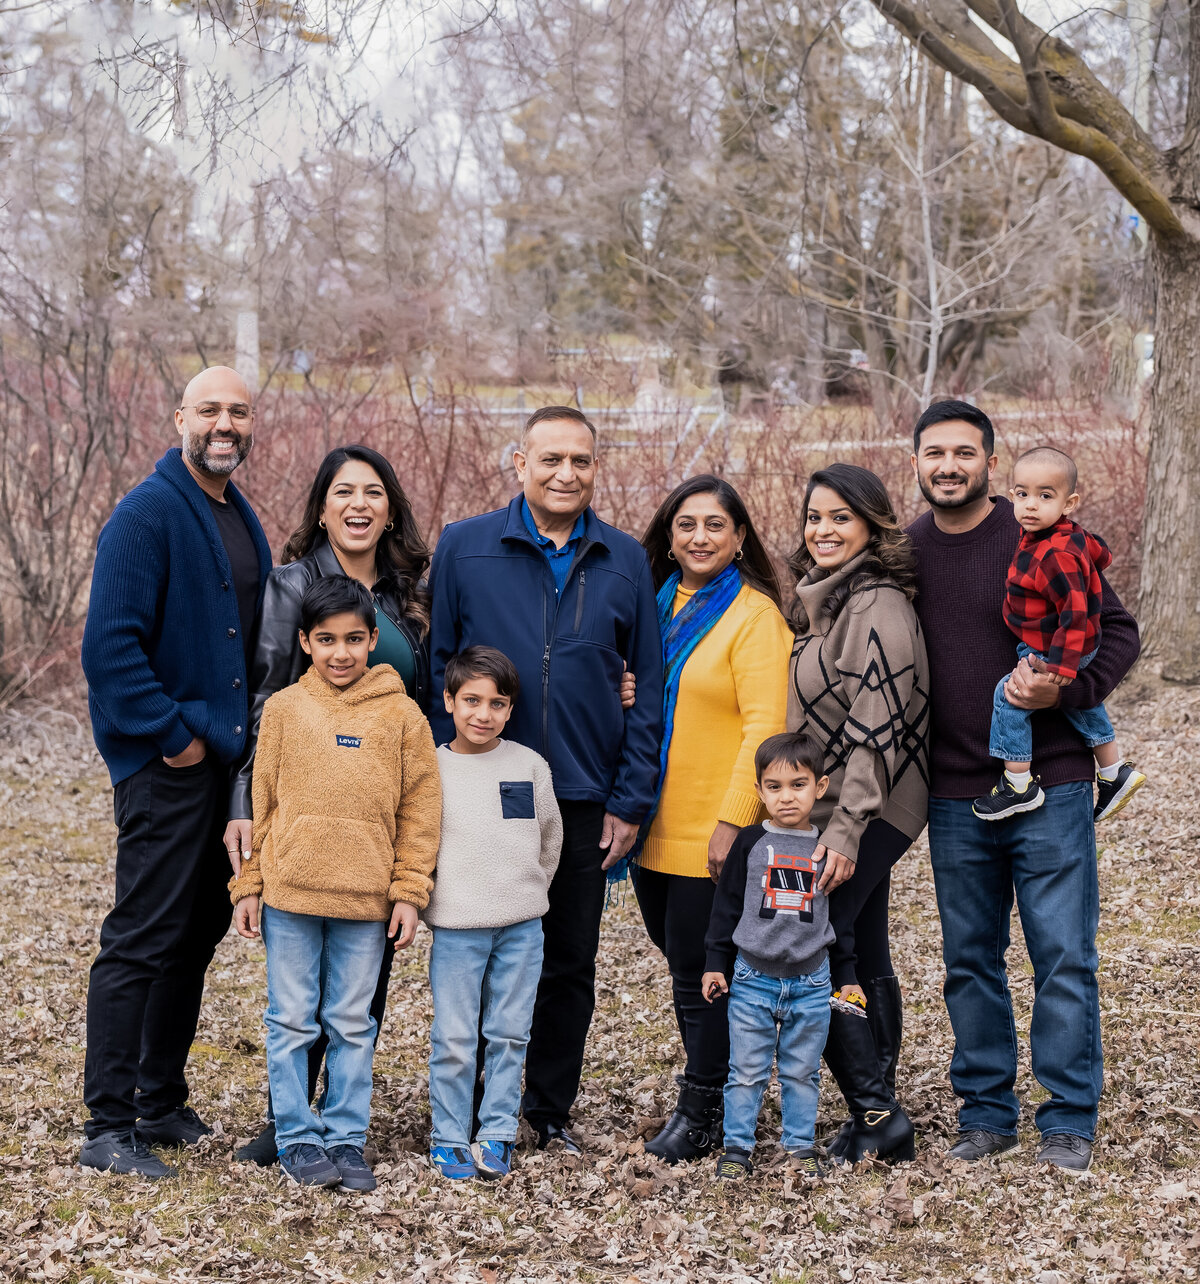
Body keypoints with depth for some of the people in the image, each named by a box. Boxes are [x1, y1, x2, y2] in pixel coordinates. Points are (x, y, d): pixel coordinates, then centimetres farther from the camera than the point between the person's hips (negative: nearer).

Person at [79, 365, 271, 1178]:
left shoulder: (243, 522, 14)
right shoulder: (147, 515, -12)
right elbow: (110, 645, -19)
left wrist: (250, 736, 11)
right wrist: (171, 735, -18)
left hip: (228, 761, 8)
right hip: (165, 767, -8)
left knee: (198, 934, 14)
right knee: (142, 942, -6)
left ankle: (162, 1103, 25)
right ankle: (109, 1126, 1)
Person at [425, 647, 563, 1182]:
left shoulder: (530, 765, 3)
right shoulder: (432, 768, -4)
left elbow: (551, 838, 14)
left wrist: (528, 892, 12)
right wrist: (434, 901, 1)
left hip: (522, 926, 2)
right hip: (456, 928, -2)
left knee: (509, 1035, 8)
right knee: (453, 1040, 1)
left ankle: (497, 1135, 18)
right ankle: (449, 1138, 13)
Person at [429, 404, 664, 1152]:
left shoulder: (625, 562, 5)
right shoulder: (464, 548, 0)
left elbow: (647, 689, 6)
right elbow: (436, 669, 0)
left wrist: (631, 800, 0)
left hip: (585, 800, 2)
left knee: (571, 963, 10)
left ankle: (551, 1110, 25)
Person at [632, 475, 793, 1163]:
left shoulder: (754, 614, -9)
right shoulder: (662, 605, 11)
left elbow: (765, 725, -15)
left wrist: (733, 820, -20)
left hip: (713, 831, -6)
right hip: (656, 825, 6)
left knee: (699, 973, 0)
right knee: (682, 962, 14)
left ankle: (702, 1116, 12)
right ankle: (715, 1089, 28)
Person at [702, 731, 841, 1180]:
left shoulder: (828, 848, 2)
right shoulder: (750, 843, -2)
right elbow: (726, 905, 3)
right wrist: (716, 962, 1)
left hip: (811, 980, 1)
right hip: (752, 978, -1)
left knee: (802, 1071, 10)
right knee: (747, 1071, 3)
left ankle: (801, 1144, 22)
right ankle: (737, 1145, 14)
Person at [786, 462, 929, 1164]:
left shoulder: (880, 607, -16)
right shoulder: (828, 602, 14)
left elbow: (876, 728, -22)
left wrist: (845, 829, -25)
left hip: (870, 811, -10)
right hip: (848, 812, 10)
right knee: (863, 960, 12)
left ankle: (876, 1113, -6)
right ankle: (879, 1118, 18)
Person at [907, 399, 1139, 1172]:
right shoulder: (903, 555, 6)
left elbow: (1119, 634, -1)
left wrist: (1064, 691, -18)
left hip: (1050, 787, -3)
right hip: (954, 797, 4)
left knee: (1064, 957, -1)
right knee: (970, 961, 10)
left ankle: (1070, 1120, 10)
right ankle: (986, 1113, 22)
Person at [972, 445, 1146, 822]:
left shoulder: (1056, 556, -31)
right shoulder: (1073, 536, -1)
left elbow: (1075, 612, -32)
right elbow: (1100, 553, 18)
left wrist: (1062, 664, -32)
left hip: (1053, 651, -11)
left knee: (1010, 695, -10)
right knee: (1078, 700, 25)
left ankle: (1019, 785, -5)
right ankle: (1114, 773, 40)